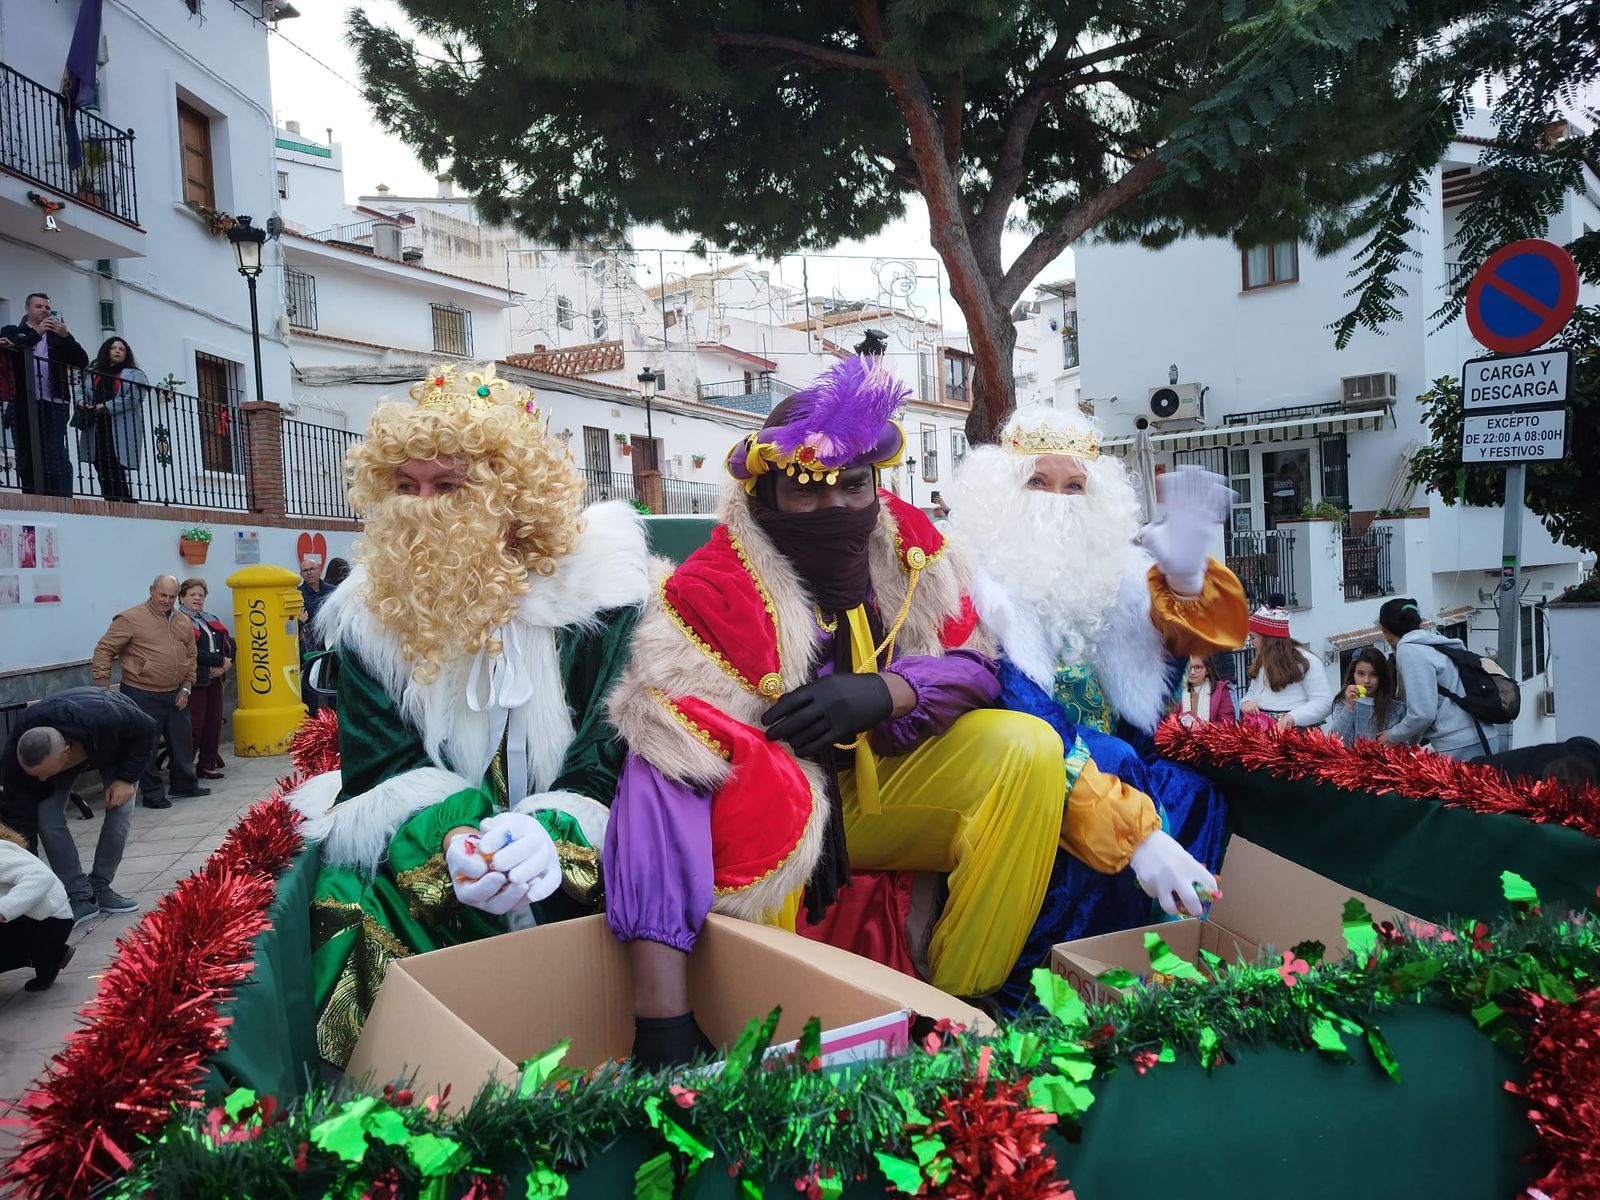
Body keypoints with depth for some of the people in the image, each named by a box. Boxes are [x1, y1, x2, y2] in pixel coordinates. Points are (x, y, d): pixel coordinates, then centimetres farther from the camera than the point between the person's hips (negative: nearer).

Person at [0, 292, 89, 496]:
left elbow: (83, 361, 7)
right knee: (26, 458, 2)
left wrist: (66, 336, -5)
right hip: (24, 404, 1)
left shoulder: (58, 336, 19)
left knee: (55, 456, -12)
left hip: (53, 404, -1)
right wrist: (36, 332, -7)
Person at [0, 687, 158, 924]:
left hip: (117, 743, -1)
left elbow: (146, 729, -26)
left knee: (120, 810, -16)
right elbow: (19, 818, -30)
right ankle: (81, 898, -7)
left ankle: (99, 888, 2)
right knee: (47, 816, -17)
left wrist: (126, 778, -29)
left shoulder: (104, 720, -48)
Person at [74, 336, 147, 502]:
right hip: (97, 430, 5)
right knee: (103, 472, 0)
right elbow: (82, 392, 22)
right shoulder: (94, 374, 24)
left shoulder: (135, 375, 8)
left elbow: (134, 398, -8)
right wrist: (81, 402, -3)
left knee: (116, 473, -11)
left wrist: (106, 406, -15)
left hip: (121, 432, -5)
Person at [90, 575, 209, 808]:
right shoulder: (131, 619, -9)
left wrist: (186, 688, 10)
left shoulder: (183, 622, 9)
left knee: (183, 740, 14)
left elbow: (191, 656, 17)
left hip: (175, 695, 6)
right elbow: (104, 650, -8)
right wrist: (102, 684, -11)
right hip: (142, 696, -6)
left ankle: (183, 784, 29)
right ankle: (152, 792, 11)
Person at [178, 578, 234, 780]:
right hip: (193, 680, -8)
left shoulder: (212, 620, 20)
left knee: (214, 723, 9)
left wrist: (226, 663, -8)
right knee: (194, 725, -9)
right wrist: (220, 661, -15)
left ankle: (208, 765, 17)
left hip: (214, 678, 8)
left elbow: (228, 644, 12)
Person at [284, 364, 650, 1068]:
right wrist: (448, 834, -27)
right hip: (423, 851, 2)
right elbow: (380, 768, -5)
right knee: (350, 908, -25)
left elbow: (616, 756, -12)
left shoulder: (595, 586, -8)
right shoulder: (376, 608, 1)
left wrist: (554, 833, -33)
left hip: (576, 859, -1)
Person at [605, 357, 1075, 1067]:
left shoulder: (911, 552, -4)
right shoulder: (714, 588, -18)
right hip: (772, 815, -3)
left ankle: (960, 1009, -12)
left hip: (890, 792, 3)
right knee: (662, 776, -32)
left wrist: (883, 691, -28)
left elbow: (976, 668, -3)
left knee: (1027, 747, -19)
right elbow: (668, 746, -29)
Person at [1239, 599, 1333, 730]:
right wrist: (1246, 702, 3)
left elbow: (1324, 702, -7)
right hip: (1259, 729, 6)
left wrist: (1292, 717, -20)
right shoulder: (1261, 661, 19)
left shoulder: (1306, 661, -2)